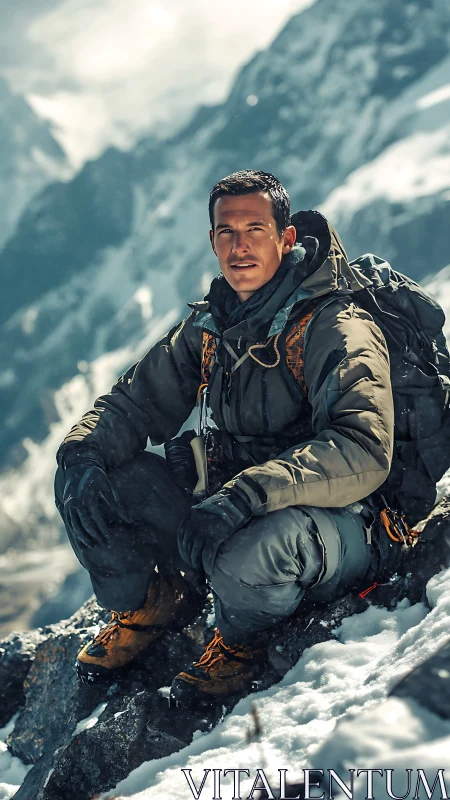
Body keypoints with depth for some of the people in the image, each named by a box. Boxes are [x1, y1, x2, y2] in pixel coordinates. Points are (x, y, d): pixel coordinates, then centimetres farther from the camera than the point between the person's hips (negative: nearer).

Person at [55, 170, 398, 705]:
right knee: (85, 478, -7)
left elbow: (363, 451, -32)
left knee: (247, 553, -41)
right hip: (224, 507, 6)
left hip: (339, 526, -6)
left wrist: (246, 494, -43)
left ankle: (243, 639, -4)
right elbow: (135, 401, 10)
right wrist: (84, 454, -13)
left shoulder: (337, 329, -17)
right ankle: (152, 602, 16)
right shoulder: (206, 329, 5)